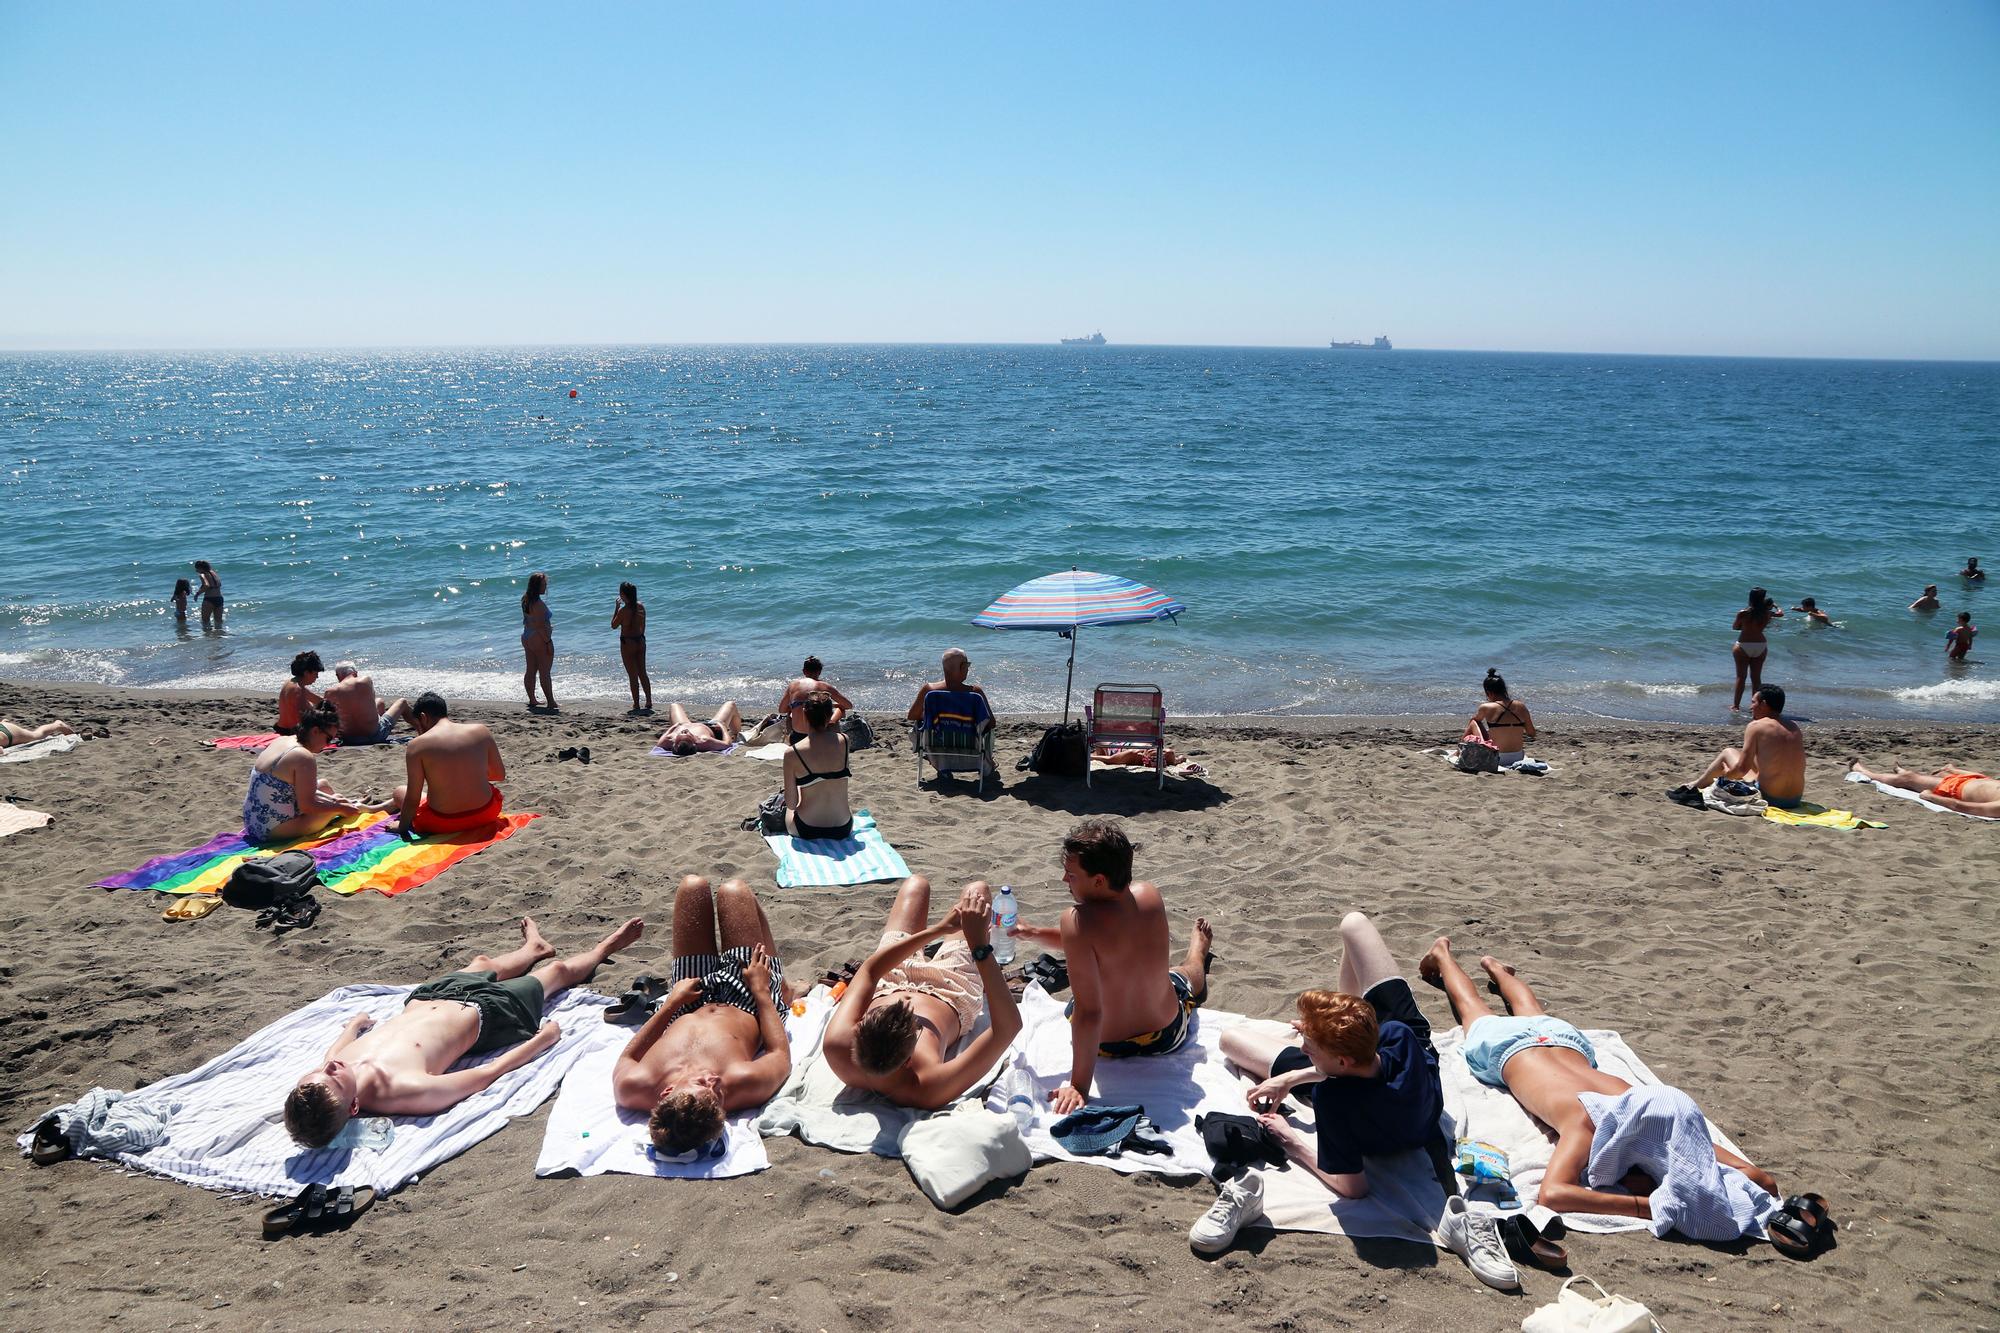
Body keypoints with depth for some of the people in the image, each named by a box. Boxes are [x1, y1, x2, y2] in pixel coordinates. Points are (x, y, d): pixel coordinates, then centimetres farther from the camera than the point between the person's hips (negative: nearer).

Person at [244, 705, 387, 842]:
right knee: (338, 807, 5)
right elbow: (307, 805, -20)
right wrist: (340, 807, -6)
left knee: (323, 786, 23)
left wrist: (330, 798, 12)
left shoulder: (281, 741, 4)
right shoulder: (304, 758, -23)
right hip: (274, 831, -9)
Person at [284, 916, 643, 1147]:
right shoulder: (404, 1091, -48)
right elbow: (487, 1074, -32)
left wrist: (354, 1025, 17)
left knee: (482, 963, 36)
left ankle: (534, 948, 73)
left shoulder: (310, 1085, -33)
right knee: (558, 969, 21)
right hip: (479, 1013, -5)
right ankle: (604, 948, 57)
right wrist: (543, 1038, -16)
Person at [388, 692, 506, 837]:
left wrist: (402, 826, 6)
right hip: (485, 814, 3)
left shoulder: (418, 745, -10)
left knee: (399, 792, 26)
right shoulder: (481, 730, -2)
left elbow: (413, 798, -9)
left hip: (443, 824, -2)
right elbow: (500, 775, 7)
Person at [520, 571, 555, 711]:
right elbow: (540, 626, -23)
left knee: (530, 670, 13)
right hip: (540, 639, -9)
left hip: (526, 638, 9)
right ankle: (550, 702, -1)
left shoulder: (525, 600, 8)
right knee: (544, 672, -5)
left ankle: (532, 700, 19)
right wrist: (548, 642, -20)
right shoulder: (538, 604, -20)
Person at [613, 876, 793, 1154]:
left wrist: (672, 1001, -12)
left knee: (693, 886, 11)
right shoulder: (743, 1084, -48)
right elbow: (781, 1053, -23)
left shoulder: (633, 1089, -44)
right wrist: (761, 991, -13)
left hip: (686, 1011, 2)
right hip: (747, 1005, -2)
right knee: (734, 891, 10)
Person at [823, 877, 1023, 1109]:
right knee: (977, 889, 12)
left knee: (917, 883, 20)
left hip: (887, 986, 3)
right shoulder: (930, 1090, -51)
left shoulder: (836, 1047, -44)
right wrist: (979, 945, -55)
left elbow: (869, 970, -30)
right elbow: (1010, 1025, -51)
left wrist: (937, 929, -33)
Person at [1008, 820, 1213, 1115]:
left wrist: (1079, 1086, -29)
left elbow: (1088, 1012, -35)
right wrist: (1034, 933, -6)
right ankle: (1199, 947, 74)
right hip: (1169, 1033, 2)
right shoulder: (1150, 895, -19)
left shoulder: (1077, 920, -36)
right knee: (1185, 976, 38)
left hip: (1109, 1045, -2)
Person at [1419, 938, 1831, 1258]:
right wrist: (1652, 1205, -66)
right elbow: (1552, 1195, -66)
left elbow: (1762, 1179, -37)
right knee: (1475, 1013, 29)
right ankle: (1442, 954, 54)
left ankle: (1495, 967, 64)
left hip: (1563, 1038, 4)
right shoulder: (1586, 1125, -50)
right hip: (1508, 1047, -4)